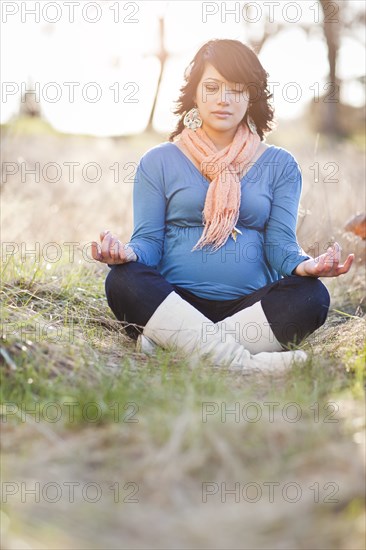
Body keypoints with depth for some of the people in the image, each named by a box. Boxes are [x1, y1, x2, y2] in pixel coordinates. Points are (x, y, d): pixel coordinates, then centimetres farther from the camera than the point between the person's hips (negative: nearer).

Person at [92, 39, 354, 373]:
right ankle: (244, 362, -38)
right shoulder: (159, 161, 11)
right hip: (175, 302, -1)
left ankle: (168, 339, -32)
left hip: (252, 305, 1)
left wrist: (303, 265, -20)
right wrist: (128, 254, -21)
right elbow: (149, 240, 4)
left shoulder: (280, 165, 14)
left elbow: (281, 243, 4)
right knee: (124, 281, -30)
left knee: (311, 296, -28)